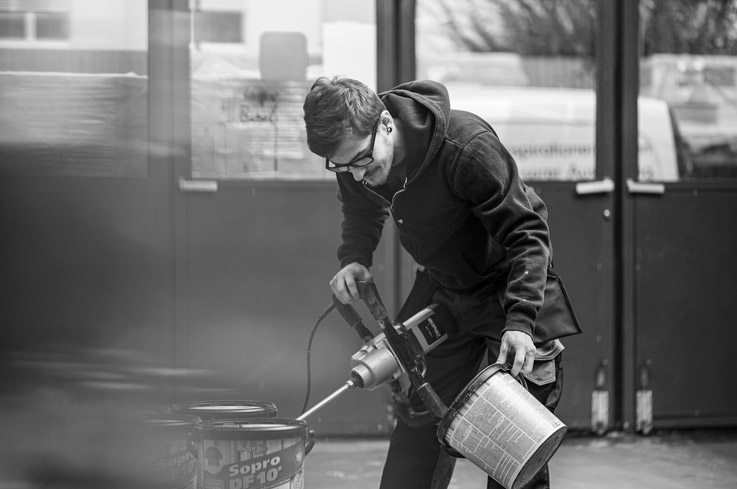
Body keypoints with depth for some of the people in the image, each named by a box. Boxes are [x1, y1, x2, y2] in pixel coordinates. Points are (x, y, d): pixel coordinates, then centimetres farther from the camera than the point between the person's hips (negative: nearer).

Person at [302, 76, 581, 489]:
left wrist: (520, 320, -36)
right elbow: (363, 215, 10)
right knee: (416, 430, 6)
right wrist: (354, 259, -12)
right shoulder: (353, 153, -14)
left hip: (508, 284, -6)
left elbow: (527, 232, -26)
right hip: (441, 292, 6)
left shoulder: (467, 147, -33)